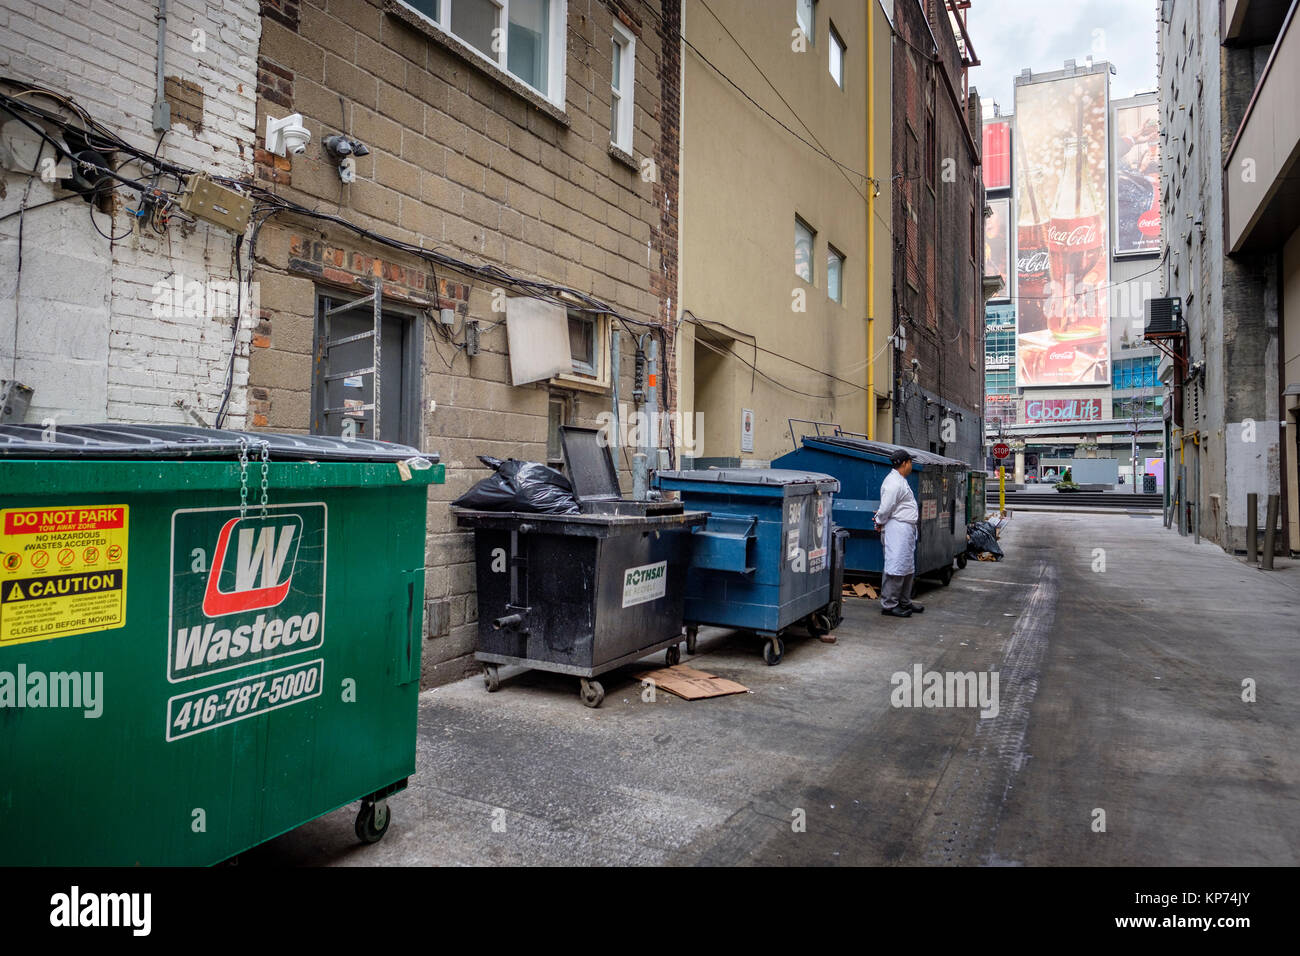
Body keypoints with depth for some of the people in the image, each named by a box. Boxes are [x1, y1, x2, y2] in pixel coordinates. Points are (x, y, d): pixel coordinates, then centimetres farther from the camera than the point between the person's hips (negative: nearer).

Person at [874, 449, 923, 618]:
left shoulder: (901, 480, 18)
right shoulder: (893, 483, -17)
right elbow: (886, 507, -18)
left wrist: (880, 521, 14)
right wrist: (880, 523, -5)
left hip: (907, 529, 11)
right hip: (897, 528, -11)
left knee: (908, 567, 16)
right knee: (896, 567, -9)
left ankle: (904, 601, 26)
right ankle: (888, 604, -5)